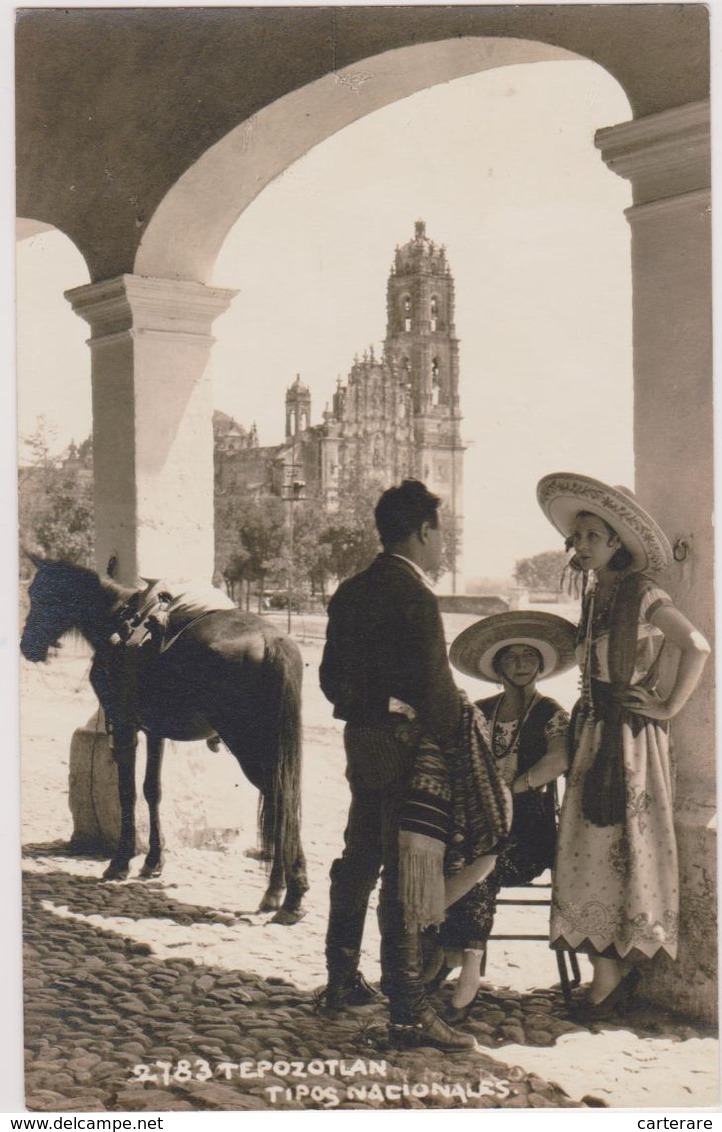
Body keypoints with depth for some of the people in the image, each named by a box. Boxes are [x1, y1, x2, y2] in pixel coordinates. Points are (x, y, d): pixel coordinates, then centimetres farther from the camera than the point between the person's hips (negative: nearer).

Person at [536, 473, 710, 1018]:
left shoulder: (643, 595, -10)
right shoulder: (596, 594, 14)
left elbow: (698, 647, -21)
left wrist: (668, 707, -17)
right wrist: (584, 721, 14)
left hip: (632, 737, -8)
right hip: (595, 735, 8)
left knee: (624, 845, -4)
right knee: (589, 848, 5)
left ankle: (619, 969, 4)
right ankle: (607, 971, 11)